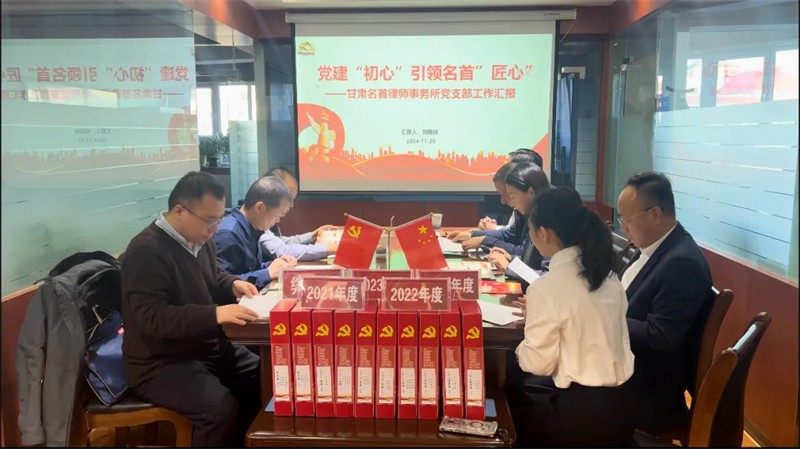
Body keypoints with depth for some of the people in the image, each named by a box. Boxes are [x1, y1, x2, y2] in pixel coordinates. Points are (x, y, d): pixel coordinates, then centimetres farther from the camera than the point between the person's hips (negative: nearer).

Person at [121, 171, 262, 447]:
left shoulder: (200, 239, 6)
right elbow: (153, 318, -28)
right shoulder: (147, 251, -21)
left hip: (208, 348, 9)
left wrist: (233, 285, 0)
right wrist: (215, 314, -36)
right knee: (223, 409, -29)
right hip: (161, 364, -8)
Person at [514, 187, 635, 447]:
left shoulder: (546, 287, -20)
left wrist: (521, 347, 7)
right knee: (529, 401, 26)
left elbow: (539, 364, -13)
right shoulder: (607, 274, 2)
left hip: (585, 415, -7)